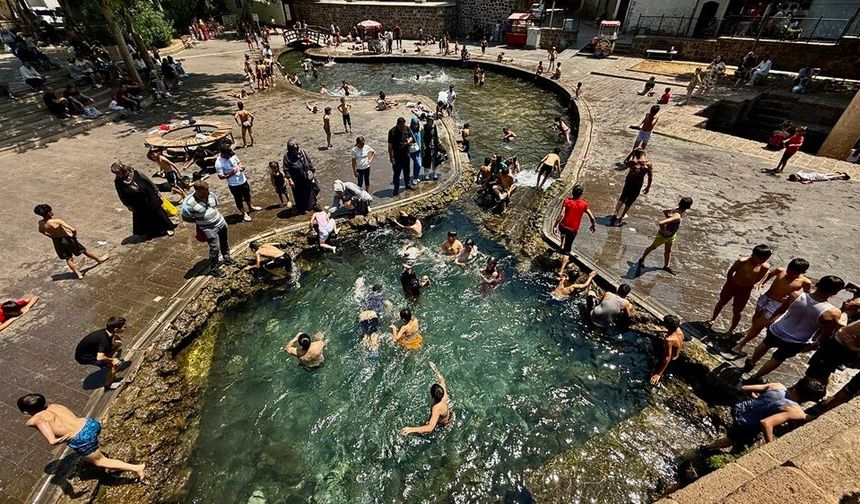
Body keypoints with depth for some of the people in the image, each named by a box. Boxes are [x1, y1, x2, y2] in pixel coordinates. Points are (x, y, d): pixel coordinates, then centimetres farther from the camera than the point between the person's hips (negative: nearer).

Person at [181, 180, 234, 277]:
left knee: (224, 242, 24)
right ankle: (213, 269, 13)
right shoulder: (189, 203, -25)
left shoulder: (211, 195, -9)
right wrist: (198, 220, -6)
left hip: (221, 223, 6)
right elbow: (185, 217, -12)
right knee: (215, 248, -4)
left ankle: (227, 258, 48)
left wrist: (215, 216, 4)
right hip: (209, 229, -6)